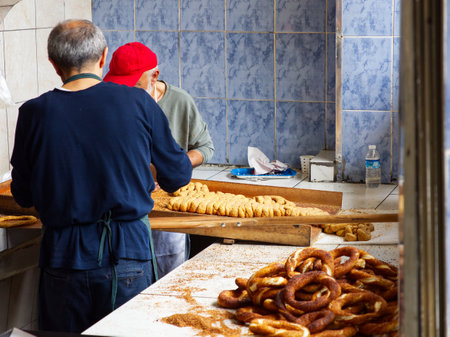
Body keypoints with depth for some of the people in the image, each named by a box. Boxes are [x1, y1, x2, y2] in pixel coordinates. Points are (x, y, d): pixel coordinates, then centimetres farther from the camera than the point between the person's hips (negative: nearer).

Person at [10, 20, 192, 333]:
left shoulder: (34, 113, -6)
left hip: (63, 255, 0)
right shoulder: (138, 102, -6)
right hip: (127, 251, 0)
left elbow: (23, 196, 4)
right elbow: (178, 176, 3)